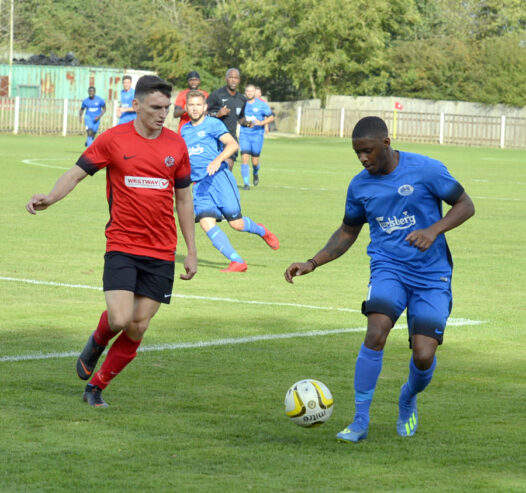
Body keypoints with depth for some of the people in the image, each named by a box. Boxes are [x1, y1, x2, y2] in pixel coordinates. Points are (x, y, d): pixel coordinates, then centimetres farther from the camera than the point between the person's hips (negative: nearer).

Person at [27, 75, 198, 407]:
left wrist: (192, 251, 12)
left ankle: (96, 388, 17)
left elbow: (184, 198, 13)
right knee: (120, 319, -18)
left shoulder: (176, 145, 5)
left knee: (138, 328, 0)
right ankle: (97, 343, 19)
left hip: (161, 253, 3)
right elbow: (76, 173, -1)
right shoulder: (113, 139, -3)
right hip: (122, 246, -3)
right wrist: (50, 198, -23)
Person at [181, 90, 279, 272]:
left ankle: (262, 231, 30)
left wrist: (217, 160, -30)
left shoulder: (213, 124, -1)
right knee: (206, 222, -16)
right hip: (199, 183, 5)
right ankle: (237, 262, -13)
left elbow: (232, 144, -15)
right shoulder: (184, 130, 17)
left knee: (236, 223, -6)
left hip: (219, 177, -5)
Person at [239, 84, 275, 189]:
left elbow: (271, 117, 4)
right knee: (244, 158, -12)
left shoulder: (261, 104, 1)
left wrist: (261, 123, -13)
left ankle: (255, 174, 35)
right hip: (244, 134, 1)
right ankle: (246, 183, -6)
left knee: (255, 160, 0)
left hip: (257, 134, -1)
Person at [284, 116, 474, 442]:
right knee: (376, 332, -26)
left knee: (424, 356, -12)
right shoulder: (359, 186, 3)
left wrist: (433, 230, -20)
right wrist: (312, 264, 5)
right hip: (389, 269, 2)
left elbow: (466, 205, -3)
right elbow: (348, 232, 17)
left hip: (432, 275, -2)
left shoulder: (426, 170, -9)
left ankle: (408, 400, 25)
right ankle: (360, 421, -17)